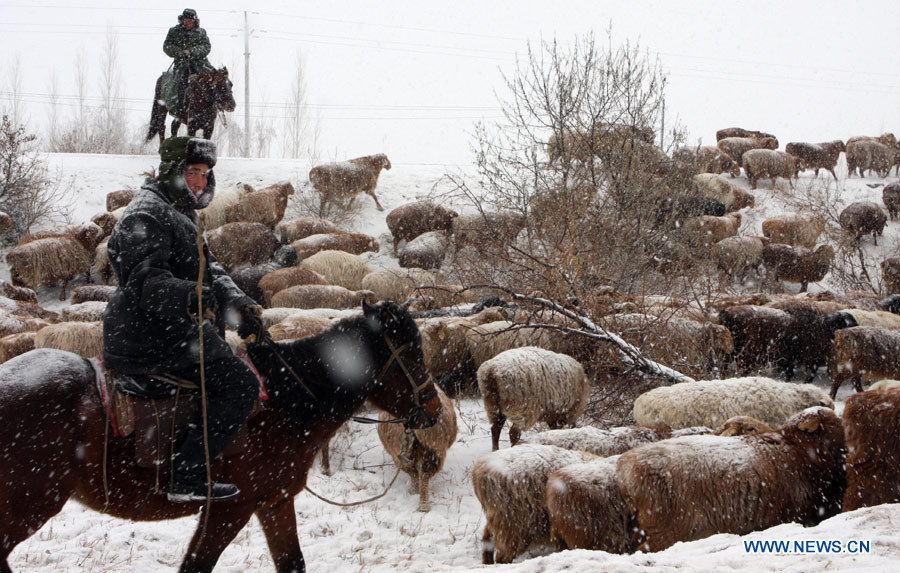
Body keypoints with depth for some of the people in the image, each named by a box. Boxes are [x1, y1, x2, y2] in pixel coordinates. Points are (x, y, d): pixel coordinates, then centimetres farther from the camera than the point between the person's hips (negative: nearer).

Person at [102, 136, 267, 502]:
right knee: (241, 384, -13)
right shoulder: (148, 215, -15)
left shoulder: (180, 213, 19)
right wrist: (190, 296, -45)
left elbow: (209, 269, 16)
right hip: (148, 339, -11)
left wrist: (240, 306, 0)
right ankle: (186, 478, -16)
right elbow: (146, 280, -28)